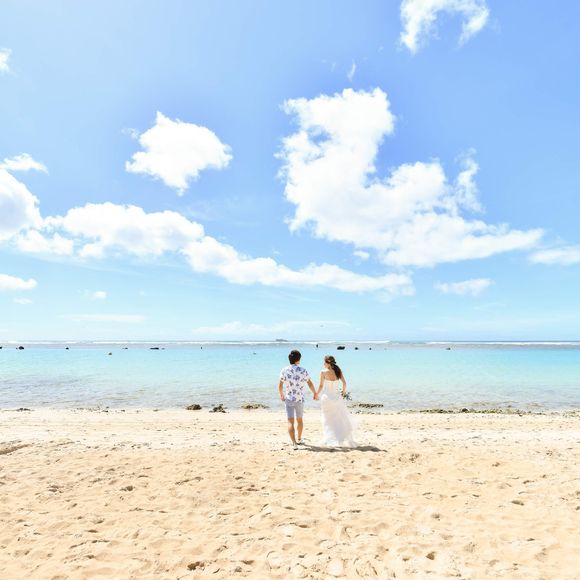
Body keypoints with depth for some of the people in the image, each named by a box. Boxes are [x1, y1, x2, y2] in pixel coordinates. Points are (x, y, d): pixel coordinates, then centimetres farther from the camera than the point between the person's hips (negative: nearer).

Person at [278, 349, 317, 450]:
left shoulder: (284, 370, -7)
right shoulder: (303, 370, -7)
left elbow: (280, 385, -1)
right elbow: (310, 384, 1)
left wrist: (281, 394, 17)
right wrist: (315, 393, 17)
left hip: (289, 399, -1)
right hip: (300, 399, 1)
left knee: (290, 421, -1)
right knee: (299, 420, 19)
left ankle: (294, 443, -11)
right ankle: (299, 439, 36)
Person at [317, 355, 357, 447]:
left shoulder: (323, 372, -12)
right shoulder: (338, 371, -2)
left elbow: (321, 386, -10)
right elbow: (344, 383, -2)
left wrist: (317, 394, 5)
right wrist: (344, 391, 16)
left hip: (327, 397, -3)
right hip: (337, 397, 3)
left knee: (328, 420, 11)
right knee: (343, 419, 17)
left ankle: (329, 440, 12)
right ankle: (349, 440, 21)